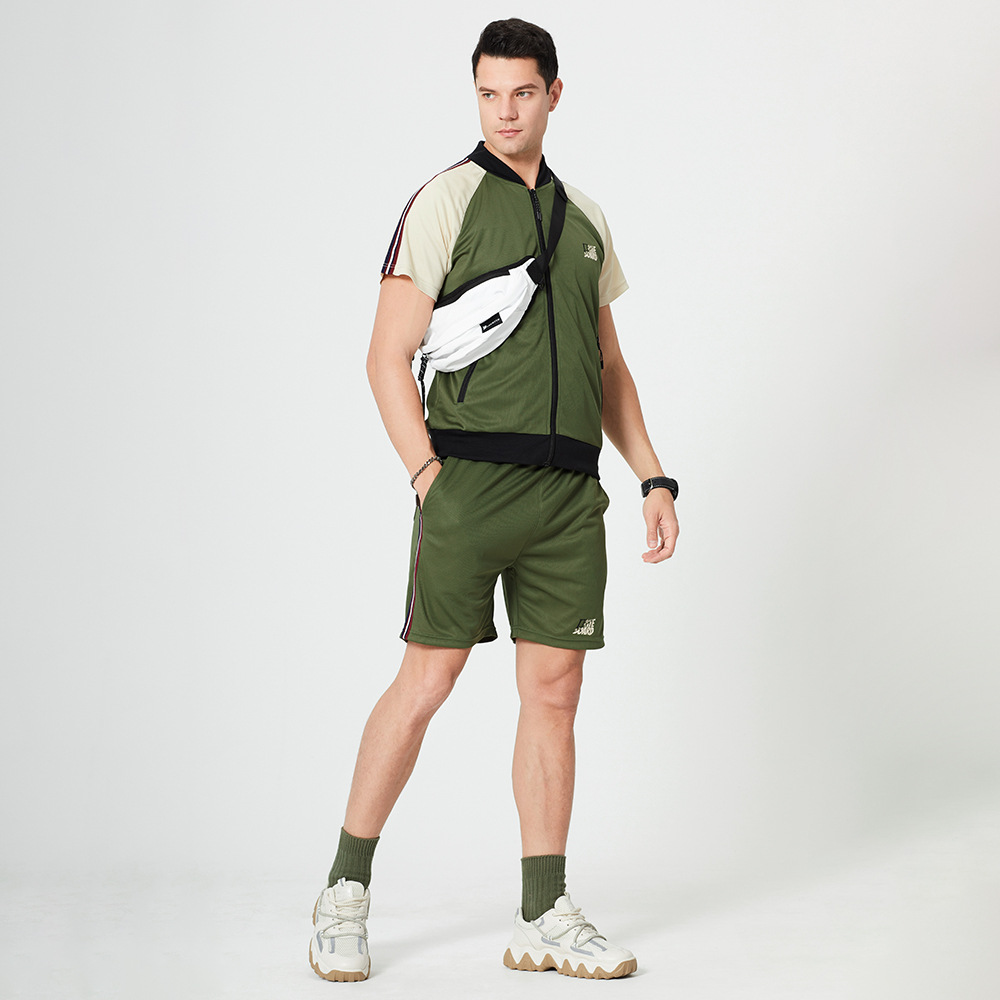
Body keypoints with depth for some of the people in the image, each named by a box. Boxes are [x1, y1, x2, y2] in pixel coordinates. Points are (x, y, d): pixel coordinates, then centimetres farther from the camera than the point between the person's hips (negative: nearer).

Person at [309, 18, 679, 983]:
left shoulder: (584, 220, 18)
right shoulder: (445, 200, 0)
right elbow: (389, 356, -4)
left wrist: (654, 477, 15)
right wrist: (428, 472, -12)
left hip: (570, 489, 5)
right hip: (471, 478, -5)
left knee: (553, 693, 5)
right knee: (426, 681, -4)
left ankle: (544, 919, 11)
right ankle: (344, 895, 9)